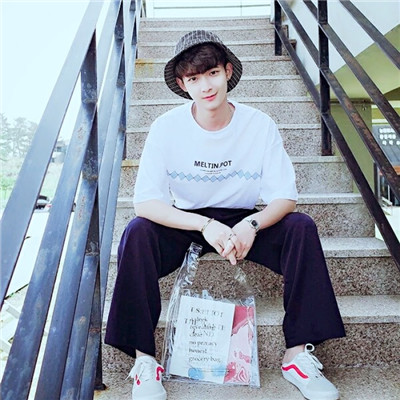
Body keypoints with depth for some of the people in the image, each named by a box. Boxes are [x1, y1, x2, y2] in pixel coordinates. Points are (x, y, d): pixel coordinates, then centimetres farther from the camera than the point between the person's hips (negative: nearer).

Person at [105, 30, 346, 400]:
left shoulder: (260, 125, -11)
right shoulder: (167, 127, -14)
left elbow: (285, 198, -12)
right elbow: (145, 202, -21)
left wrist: (251, 225, -34)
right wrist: (206, 225, -35)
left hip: (243, 222, 1)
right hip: (185, 223, 0)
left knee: (301, 227, -23)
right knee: (137, 233, -30)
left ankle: (298, 354, -15)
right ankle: (144, 359, -19)